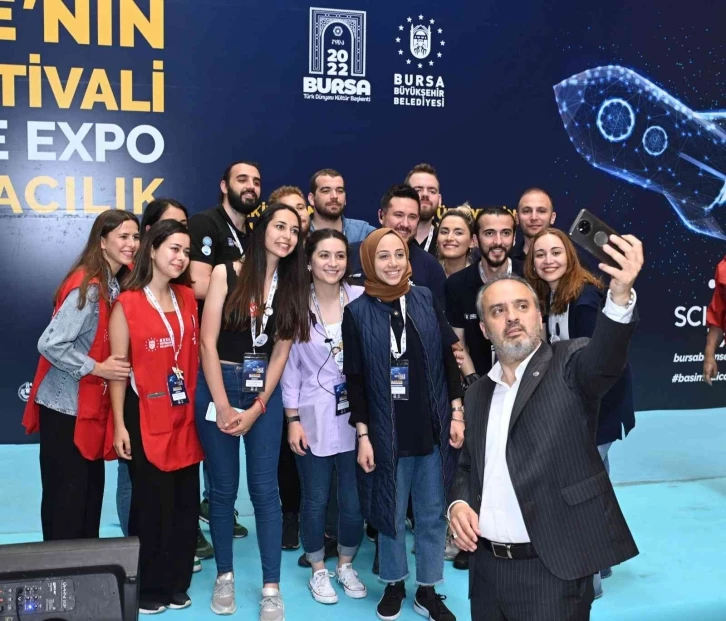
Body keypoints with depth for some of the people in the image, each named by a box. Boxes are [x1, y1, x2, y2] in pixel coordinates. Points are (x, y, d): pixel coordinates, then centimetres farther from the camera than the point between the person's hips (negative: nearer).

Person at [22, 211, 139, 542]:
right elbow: (50, 344, -25)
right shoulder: (87, 287, -20)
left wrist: (110, 365, 1)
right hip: (67, 407, -9)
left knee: (91, 489, 16)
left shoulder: (113, 286, 7)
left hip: (90, 404, 9)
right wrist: (97, 368, -20)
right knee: (66, 495, 3)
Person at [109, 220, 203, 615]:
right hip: (146, 419, -5)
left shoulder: (188, 298, 8)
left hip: (185, 417, 5)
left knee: (186, 503, 10)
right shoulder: (127, 304, -7)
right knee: (151, 504, 3)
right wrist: (119, 425, -10)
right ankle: (147, 589, 21)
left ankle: (177, 584, 26)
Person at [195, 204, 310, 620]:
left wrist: (256, 408, -4)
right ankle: (225, 575, 25)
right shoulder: (225, 274, -5)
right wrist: (223, 406, -10)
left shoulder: (292, 286, 4)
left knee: (265, 489, 3)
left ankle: (272, 587, 13)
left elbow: (281, 354, 3)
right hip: (219, 386, -2)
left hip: (265, 390, 2)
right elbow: (208, 343, -8)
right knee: (223, 488, 8)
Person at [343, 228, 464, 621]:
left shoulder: (426, 300, 1)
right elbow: (355, 378, -4)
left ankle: (428, 589, 28)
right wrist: (363, 434, -6)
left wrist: (457, 413, -1)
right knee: (391, 512, 11)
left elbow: (448, 357, 4)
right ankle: (393, 584, 32)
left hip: (434, 428, 2)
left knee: (433, 513, 11)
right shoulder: (357, 312, -4)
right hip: (386, 432, -1)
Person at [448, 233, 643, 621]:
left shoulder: (569, 366, -5)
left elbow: (604, 359, -27)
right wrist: (459, 503, -2)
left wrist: (620, 294, -45)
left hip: (552, 569, -5)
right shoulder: (477, 394, 10)